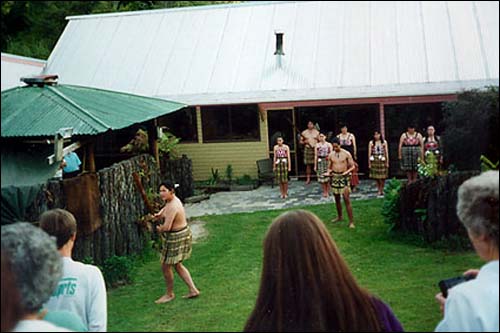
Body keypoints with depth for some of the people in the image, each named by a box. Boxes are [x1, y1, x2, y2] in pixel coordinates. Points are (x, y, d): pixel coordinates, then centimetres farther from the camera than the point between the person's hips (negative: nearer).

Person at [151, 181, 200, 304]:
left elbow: (167, 227, -33)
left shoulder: (172, 207, -26)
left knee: (165, 267, 7)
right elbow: (166, 208, 29)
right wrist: (159, 213, 7)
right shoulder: (172, 200, 5)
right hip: (183, 234, 10)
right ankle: (193, 290, 23)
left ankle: (169, 294, 24)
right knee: (178, 265, 21)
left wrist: (159, 229, -10)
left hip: (175, 238, -10)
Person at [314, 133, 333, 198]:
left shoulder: (329, 145, 3)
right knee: (321, 177, 0)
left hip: (327, 161, -1)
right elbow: (316, 155, 6)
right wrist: (315, 165, 4)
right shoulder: (317, 145, 5)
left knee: (328, 178, -3)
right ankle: (324, 192, 10)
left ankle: (327, 192, 7)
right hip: (320, 161, 1)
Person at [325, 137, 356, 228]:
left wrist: (347, 171, -20)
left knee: (346, 199, -11)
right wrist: (328, 173, -7)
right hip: (334, 177, 4)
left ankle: (351, 221, -8)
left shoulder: (346, 154, -5)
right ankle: (339, 216, 34)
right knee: (337, 198, 14)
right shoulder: (331, 155, 6)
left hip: (344, 177, -4)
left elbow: (352, 166, -2)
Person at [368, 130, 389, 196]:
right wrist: (369, 163, 0)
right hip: (374, 161, 0)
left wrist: (387, 162, 3)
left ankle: (381, 190, 11)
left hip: (382, 161, 0)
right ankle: (379, 191, 12)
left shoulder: (384, 142, 6)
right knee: (376, 177, 1)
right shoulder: (371, 143, 3)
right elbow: (369, 153, 3)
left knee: (382, 177, -3)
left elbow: (386, 153, 7)